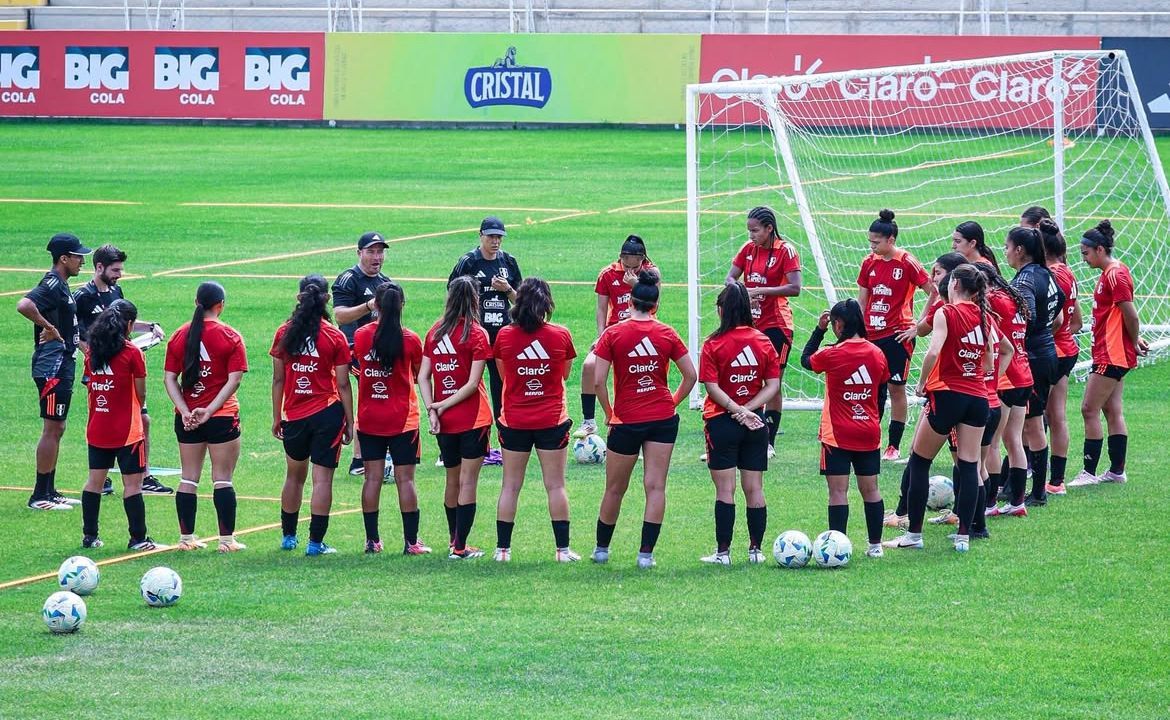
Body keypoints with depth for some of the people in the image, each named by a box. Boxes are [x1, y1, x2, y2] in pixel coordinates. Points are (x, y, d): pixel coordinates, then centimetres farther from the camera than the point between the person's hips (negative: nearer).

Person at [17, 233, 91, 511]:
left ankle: (50, 492, 21)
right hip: (52, 368, -10)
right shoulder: (52, 284, -16)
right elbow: (24, 305, -33)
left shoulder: (61, 285, 15)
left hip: (62, 367, 10)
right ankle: (39, 496, -4)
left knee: (56, 429, 14)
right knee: (52, 429, -7)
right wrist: (48, 328, -24)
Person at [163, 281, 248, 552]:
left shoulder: (180, 335, 4)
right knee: (222, 479, 1)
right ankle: (227, 539, 1)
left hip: (187, 419, 3)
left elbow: (169, 378, -1)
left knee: (189, 478, 10)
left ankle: (186, 538, 11)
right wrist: (210, 410, -16)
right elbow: (234, 380, -14)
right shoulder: (230, 337, -6)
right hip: (223, 418, -3)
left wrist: (185, 411, -8)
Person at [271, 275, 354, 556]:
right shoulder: (335, 337, -7)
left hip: (294, 416, 3)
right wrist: (350, 423, 2)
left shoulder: (284, 333, -1)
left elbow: (278, 379, 3)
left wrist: (277, 417, 12)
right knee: (322, 479, -1)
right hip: (327, 414, -3)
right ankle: (316, 542, -3)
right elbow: (343, 385, -5)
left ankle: (288, 536, 26)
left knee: (294, 476, 18)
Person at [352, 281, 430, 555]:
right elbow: (419, 375, 1)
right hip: (402, 419, -2)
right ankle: (411, 542, 1)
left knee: (372, 477, 7)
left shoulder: (361, 335, -4)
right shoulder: (410, 340, -10)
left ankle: (372, 540, 8)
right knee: (405, 479, 1)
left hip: (369, 419, 2)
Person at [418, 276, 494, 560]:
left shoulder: (435, 332, 4)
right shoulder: (476, 334, -10)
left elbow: (423, 377, 0)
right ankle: (460, 547, -4)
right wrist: (444, 405, -7)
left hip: (445, 421, 5)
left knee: (453, 480, 17)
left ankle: (455, 541, 24)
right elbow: (473, 383, -14)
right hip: (473, 419, -5)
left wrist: (432, 410, -4)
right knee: (467, 482, -1)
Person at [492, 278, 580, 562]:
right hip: (552, 419, -1)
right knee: (555, 485, 4)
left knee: (510, 485, 8)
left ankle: (502, 549, 8)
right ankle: (562, 549, 5)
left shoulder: (505, 335, -6)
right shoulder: (561, 335, -7)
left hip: (514, 420, 1)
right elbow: (565, 373, 8)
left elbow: (503, 375, 8)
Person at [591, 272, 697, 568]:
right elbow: (691, 376, 3)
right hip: (663, 419, 1)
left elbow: (598, 381, -10)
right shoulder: (667, 334, -1)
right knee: (655, 486, 2)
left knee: (615, 489, 12)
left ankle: (601, 548, 25)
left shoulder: (612, 335, -6)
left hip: (626, 421, -1)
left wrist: (609, 413, 2)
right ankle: (646, 553, -2)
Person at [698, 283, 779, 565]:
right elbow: (774, 385, -1)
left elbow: (712, 387, -14)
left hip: (722, 422, -3)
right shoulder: (763, 342, 2)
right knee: (754, 488, 9)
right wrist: (748, 409, -8)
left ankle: (723, 552, 0)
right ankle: (756, 550, 12)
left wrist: (737, 410, -13)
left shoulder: (714, 344, -9)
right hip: (755, 424, 3)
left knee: (725, 489, -1)